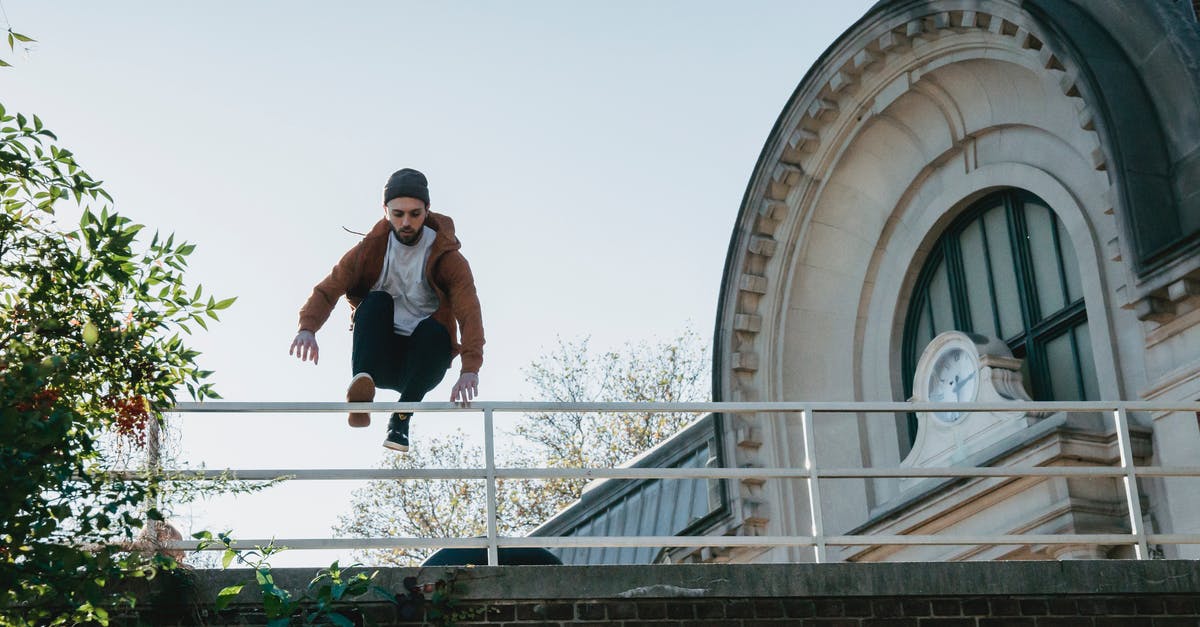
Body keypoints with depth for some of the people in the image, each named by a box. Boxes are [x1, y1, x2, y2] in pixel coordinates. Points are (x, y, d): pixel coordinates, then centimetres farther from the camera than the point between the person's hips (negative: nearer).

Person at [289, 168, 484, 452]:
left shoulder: (447, 258, -8)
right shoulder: (371, 249, -1)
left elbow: (470, 313, -21)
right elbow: (327, 290, -8)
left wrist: (470, 368, -39)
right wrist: (308, 328, -31)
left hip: (422, 362, -1)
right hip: (381, 358, 1)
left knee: (435, 329, -32)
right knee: (376, 301, -24)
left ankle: (401, 418, -27)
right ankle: (362, 383, -41)